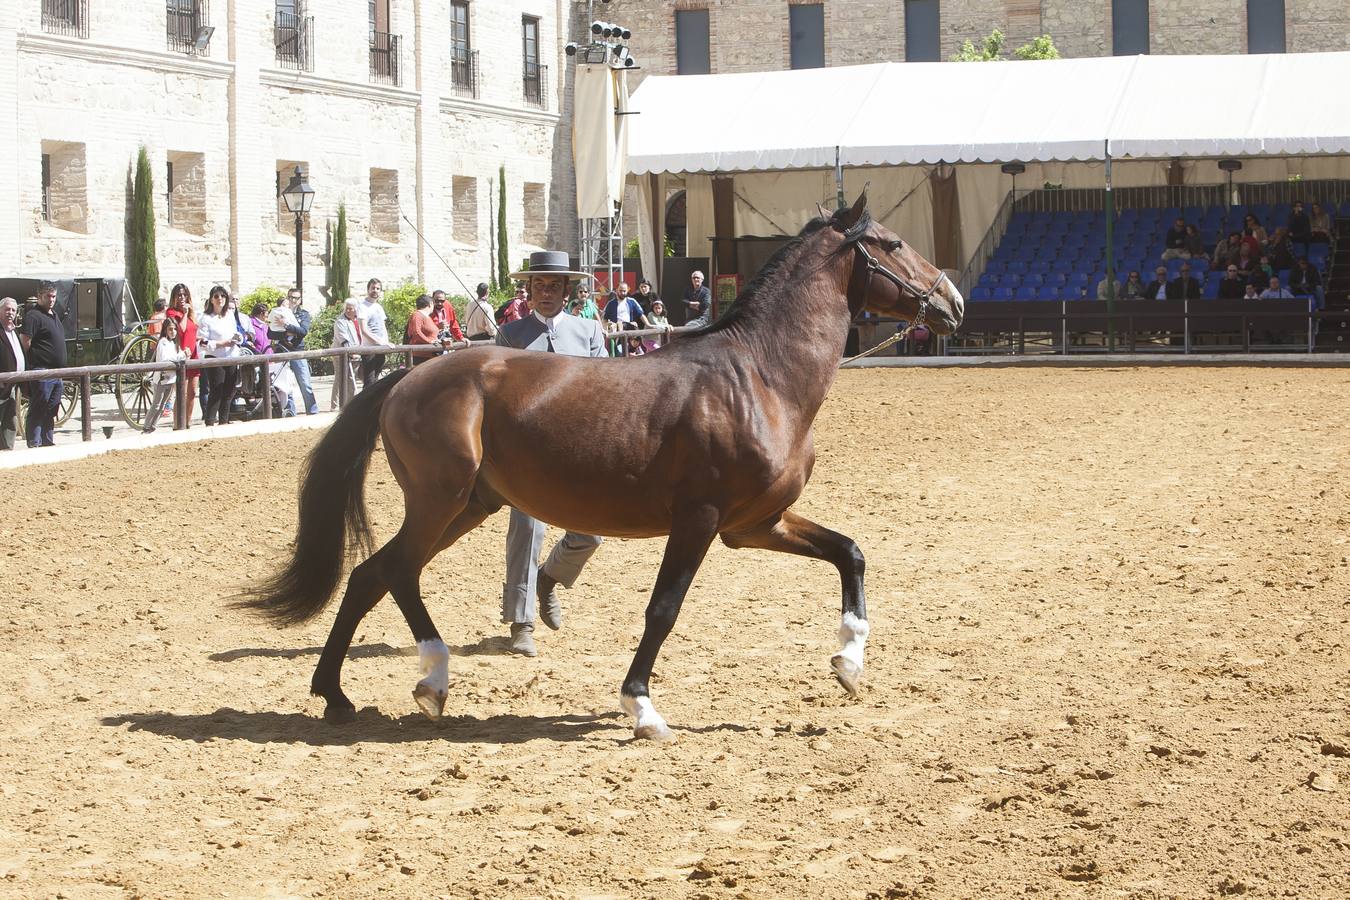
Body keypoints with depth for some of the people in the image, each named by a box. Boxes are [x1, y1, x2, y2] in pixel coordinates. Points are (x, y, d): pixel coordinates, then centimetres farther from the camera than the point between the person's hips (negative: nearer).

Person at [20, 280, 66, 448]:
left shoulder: (53, 314, 17)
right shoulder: (33, 316, -12)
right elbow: (25, 341, -19)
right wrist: (31, 364, -14)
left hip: (57, 371, 9)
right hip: (41, 371, -9)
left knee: (51, 410, 15)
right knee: (37, 410, -7)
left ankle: (48, 441, 22)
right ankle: (34, 445, -6)